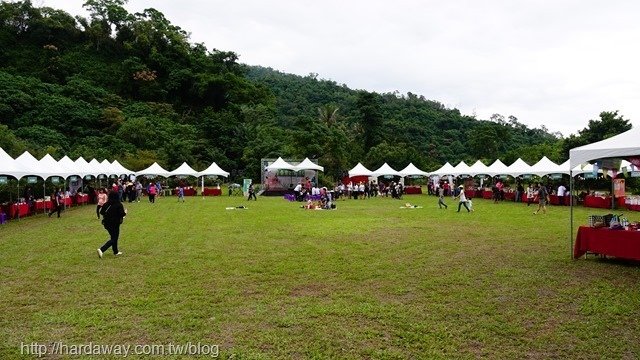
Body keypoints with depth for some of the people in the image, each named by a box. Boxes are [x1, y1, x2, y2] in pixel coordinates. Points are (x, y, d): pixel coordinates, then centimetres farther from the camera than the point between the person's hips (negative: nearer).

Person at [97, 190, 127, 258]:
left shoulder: (106, 204, -1)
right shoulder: (119, 205, -15)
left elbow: (101, 212, 3)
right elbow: (122, 214, -18)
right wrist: (125, 213, 3)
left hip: (107, 223, 6)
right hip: (115, 224, -6)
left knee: (113, 237, 21)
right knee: (114, 239, 3)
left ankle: (116, 251, 31)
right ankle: (101, 250, -14)